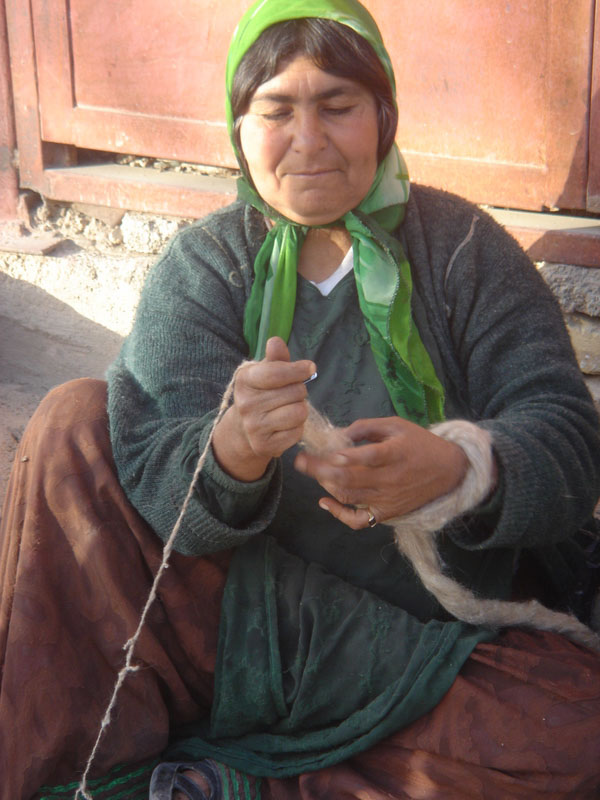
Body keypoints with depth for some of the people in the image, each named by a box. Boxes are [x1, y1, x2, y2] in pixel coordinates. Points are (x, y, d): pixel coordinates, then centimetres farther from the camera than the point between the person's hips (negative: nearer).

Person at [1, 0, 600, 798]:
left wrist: (460, 470, -35)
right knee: (76, 423, -12)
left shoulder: (463, 247, -3)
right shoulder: (200, 266, -1)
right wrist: (232, 451, -38)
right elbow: (155, 483, -14)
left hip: (435, 635, 0)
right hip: (245, 607, 1)